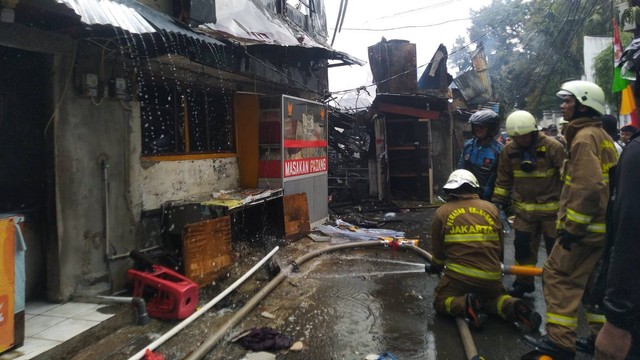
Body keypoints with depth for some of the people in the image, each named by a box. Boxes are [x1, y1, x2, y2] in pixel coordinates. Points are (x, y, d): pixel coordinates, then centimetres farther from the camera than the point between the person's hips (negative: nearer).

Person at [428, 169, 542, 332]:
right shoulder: (491, 208, 9)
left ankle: (466, 305, -14)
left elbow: (437, 249, 11)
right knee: (494, 297, 29)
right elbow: (499, 245, 18)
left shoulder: (442, 212, 2)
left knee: (441, 302, 16)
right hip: (492, 277, 3)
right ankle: (513, 307, -3)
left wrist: (435, 267, 32)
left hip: (458, 276, -3)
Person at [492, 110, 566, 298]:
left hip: (551, 208, -3)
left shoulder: (553, 147, -13)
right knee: (523, 245, 7)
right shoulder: (509, 150, -1)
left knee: (555, 247, 9)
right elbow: (504, 179, 9)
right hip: (524, 209, 3)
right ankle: (524, 282, 24)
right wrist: (498, 201, 6)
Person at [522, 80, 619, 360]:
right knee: (592, 280, 17)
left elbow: (587, 187, -25)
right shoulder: (602, 136, 16)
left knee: (558, 275, -5)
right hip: (603, 226, 10)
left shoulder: (585, 137, -16)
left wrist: (572, 228, -21)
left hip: (584, 228, -10)